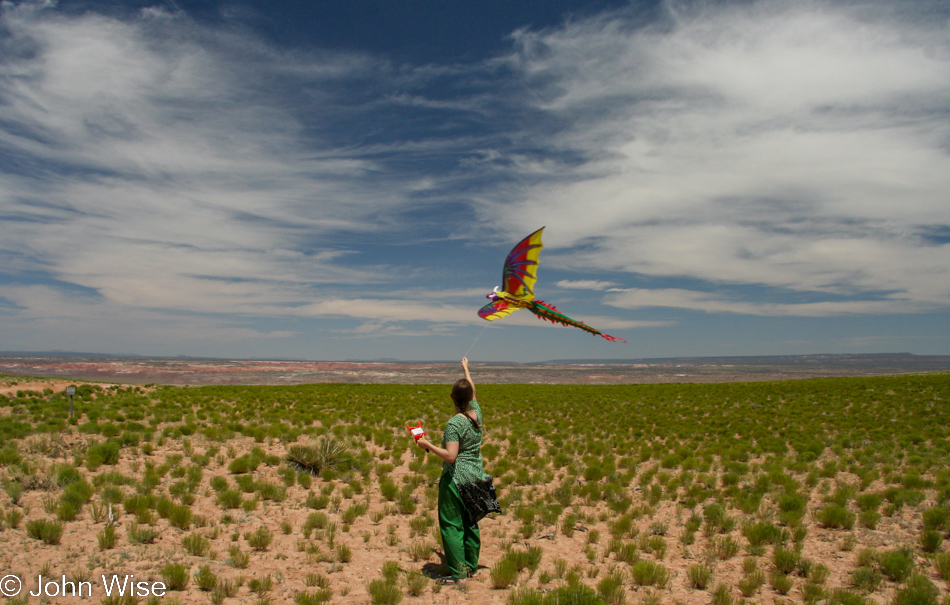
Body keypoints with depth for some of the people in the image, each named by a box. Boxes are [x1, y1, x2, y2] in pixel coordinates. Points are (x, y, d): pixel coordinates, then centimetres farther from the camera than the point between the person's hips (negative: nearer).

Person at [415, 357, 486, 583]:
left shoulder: (454, 423, -20)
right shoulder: (476, 414, 0)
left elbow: (450, 455, -25)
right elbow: (472, 391, 19)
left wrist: (428, 445, -13)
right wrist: (466, 368, 32)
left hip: (456, 478, -7)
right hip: (476, 476, 8)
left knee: (451, 524, 2)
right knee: (470, 522, 17)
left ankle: (457, 573, 5)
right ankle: (471, 567, 27)